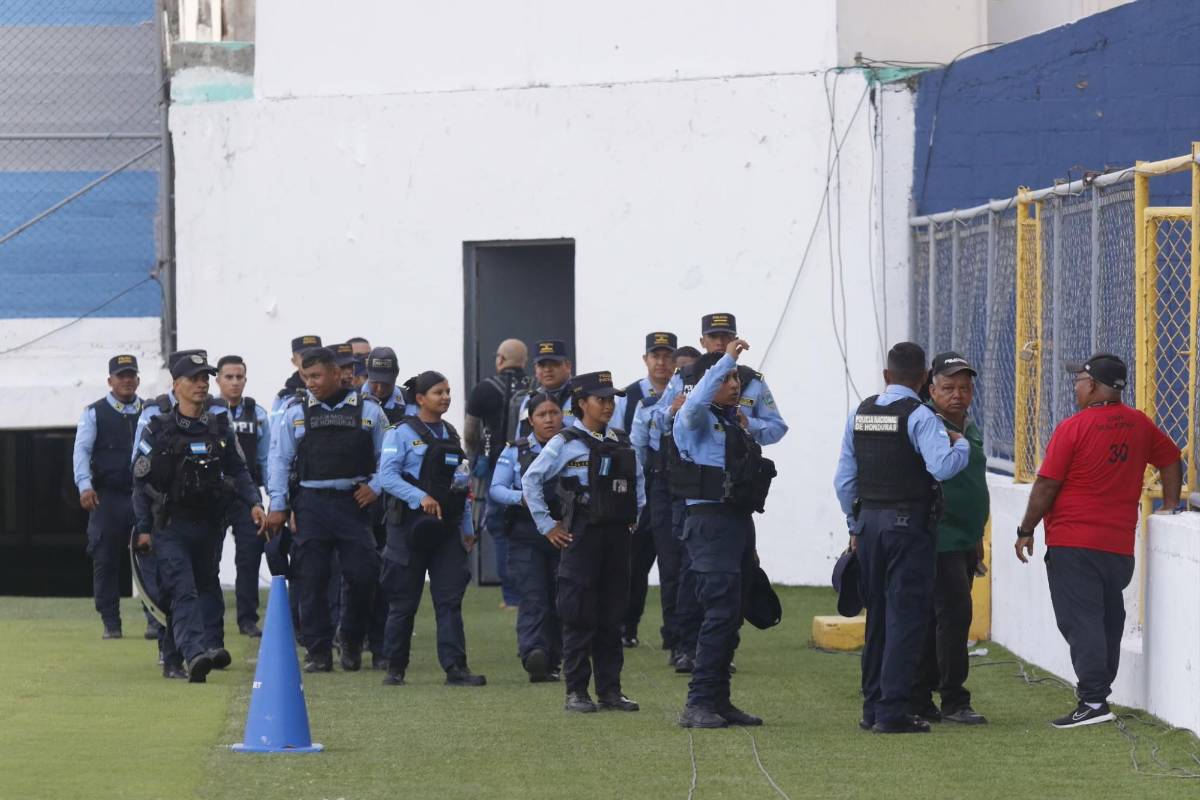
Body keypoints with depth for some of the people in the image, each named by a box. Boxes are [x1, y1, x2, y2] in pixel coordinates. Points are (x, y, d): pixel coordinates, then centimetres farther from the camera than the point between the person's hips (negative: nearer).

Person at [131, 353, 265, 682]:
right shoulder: (158, 430, -2)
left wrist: (254, 503, -4)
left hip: (208, 525, 5)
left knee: (204, 589, 12)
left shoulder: (220, 428, 8)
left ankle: (173, 656, 30)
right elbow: (141, 482, 0)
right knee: (183, 593, -18)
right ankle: (195, 655, -34)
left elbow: (238, 471, 13)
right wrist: (142, 528, -5)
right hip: (170, 527, -5)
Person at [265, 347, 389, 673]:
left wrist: (375, 487, -2)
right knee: (311, 581, -2)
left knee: (363, 575, -5)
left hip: (354, 502, 0)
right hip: (311, 504, 0)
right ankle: (319, 651, 5)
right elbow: (280, 460, 7)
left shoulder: (367, 409, 6)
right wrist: (277, 506, 1)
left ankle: (352, 641, 16)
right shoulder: (294, 412, 7)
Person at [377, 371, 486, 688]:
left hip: (448, 528, 5)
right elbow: (388, 474, -13)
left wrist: (467, 527, 14)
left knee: (450, 598, -3)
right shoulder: (403, 432, -4)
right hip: (412, 525, -5)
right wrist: (420, 498, -25)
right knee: (404, 599, 1)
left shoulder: (451, 435, 15)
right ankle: (395, 667, 12)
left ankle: (455, 667, -7)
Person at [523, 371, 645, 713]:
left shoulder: (622, 442, 12)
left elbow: (638, 480, 26)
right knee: (579, 617, -3)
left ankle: (610, 688, 13)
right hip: (582, 537, -5)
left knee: (612, 615, 8)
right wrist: (547, 525, -6)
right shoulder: (566, 444, -5)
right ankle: (576, 691, 1)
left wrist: (634, 516, 15)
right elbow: (531, 480, -5)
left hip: (617, 534, 5)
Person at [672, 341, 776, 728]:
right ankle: (698, 704, -15)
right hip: (711, 524, -9)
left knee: (730, 617, 11)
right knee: (721, 613, -16)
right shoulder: (696, 420, -5)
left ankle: (719, 700, 16)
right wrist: (726, 358, -27)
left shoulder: (736, 424, 21)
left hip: (740, 522, 9)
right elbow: (697, 400, -30)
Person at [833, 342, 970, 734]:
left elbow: (844, 478, 12)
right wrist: (961, 444, -5)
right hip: (908, 524, -6)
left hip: (868, 521, 6)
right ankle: (892, 712, -8)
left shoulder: (860, 414, 9)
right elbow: (942, 466, -25)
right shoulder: (918, 416, -11)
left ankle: (872, 708, 18)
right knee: (905, 616, -4)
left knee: (877, 614, 15)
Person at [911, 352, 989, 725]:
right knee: (954, 611, -12)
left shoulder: (971, 429, 17)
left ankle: (919, 699, 14)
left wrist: (977, 537, 28)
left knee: (935, 619, 10)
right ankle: (953, 701, -7)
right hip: (940, 540, -9)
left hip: (964, 541, 9)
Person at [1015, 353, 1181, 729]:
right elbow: (1171, 459, 18)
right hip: (1120, 546, 6)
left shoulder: (1073, 428, -10)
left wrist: (1026, 530, 1)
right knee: (1109, 621, 15)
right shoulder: (1140, 426, 7)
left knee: (1080, 624, -8)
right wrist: (1170, 504, 27)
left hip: (1072, 544, -6)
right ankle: (1101, 691, 20)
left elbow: (1046, 487, -8)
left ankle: (1093, 701, -16)